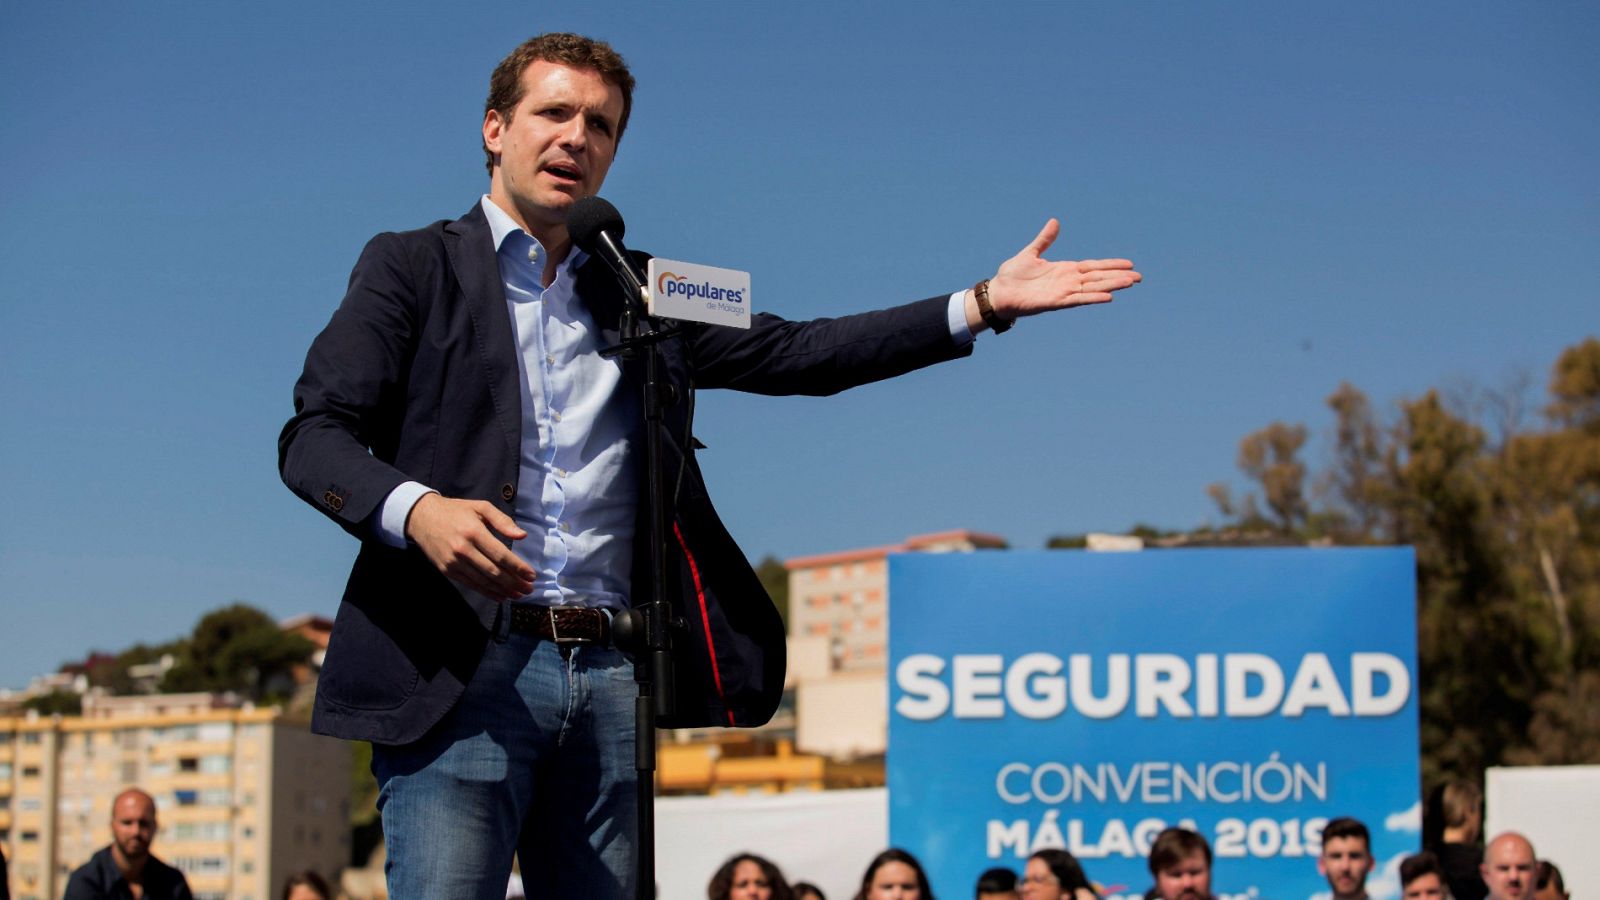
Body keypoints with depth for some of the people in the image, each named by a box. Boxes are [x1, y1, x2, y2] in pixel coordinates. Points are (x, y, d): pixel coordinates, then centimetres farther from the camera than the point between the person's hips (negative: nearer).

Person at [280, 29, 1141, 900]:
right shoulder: (413, 267, 8)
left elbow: (794, 353, 14)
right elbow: (312, 436, -1)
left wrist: (986, 302, 6)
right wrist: (416, 509, -23)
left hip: (609, 673, 4)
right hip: (461, 665, -4)